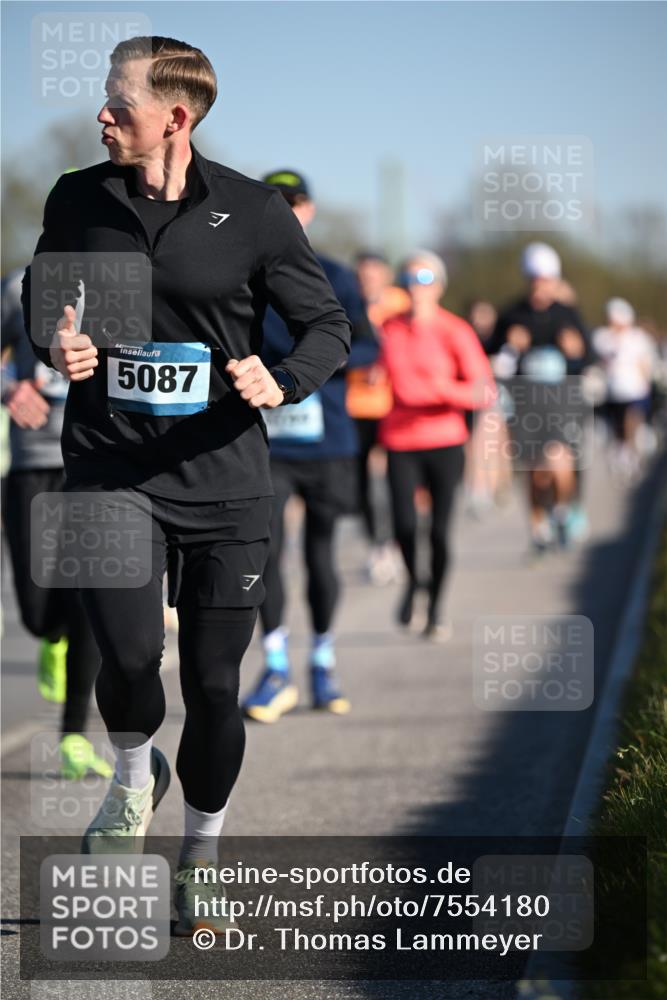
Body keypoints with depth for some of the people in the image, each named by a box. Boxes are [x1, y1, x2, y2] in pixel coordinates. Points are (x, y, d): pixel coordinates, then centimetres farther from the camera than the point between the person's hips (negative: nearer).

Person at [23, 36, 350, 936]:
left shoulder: (253, 212, -4)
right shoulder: (79, 201, 2)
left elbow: (329, 326, 3)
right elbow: (39, 297, 19)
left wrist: (282, 383, -17)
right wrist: (56, 345, -4)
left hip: (223, 478, 0)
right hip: (111, 466, 0)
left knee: (214, 682, 5)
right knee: (130, 650, -21)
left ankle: (202, 855, 28)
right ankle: (135, 777, 13)